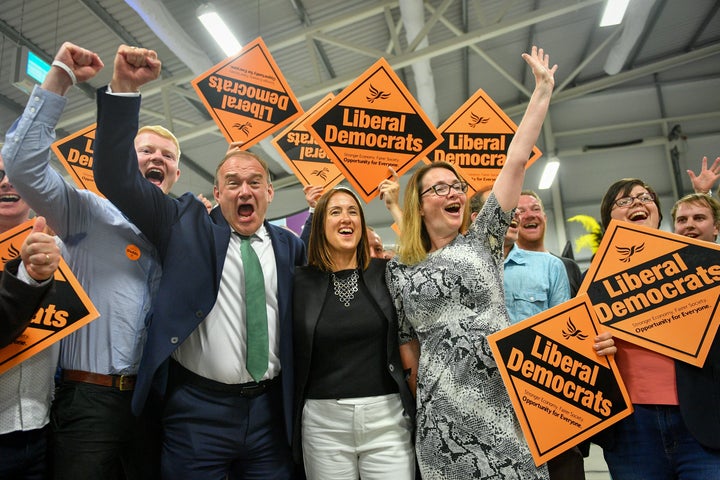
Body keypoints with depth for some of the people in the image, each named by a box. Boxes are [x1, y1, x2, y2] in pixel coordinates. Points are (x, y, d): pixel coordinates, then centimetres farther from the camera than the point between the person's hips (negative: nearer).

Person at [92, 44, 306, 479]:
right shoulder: (187, 224, 1)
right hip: (198, 410, -3)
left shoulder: (287, 244, 10)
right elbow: (117, 177, -6)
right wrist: (124, 88, -15)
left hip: (270, 411, 3)